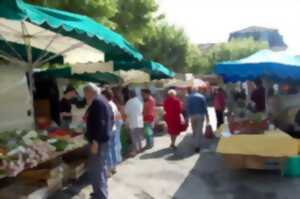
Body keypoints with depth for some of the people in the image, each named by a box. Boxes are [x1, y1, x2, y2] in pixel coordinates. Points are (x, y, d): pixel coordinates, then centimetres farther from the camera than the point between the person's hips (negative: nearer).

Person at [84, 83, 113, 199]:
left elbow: (99, 123, -25)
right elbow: (109, 119, 21)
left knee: (95, 169, -8)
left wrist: (95, 141, -25)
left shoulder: (97, 102, -17)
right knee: (101, 167, 19)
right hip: (103, 138, 11)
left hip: (98, 140, -11)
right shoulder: (102, 100, 15)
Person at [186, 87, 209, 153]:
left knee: (194, 131, 17)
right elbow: (205, 107, -4)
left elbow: (187, 107, -4)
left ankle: (196, 144, 25)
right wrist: (207, 116, 1)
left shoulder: (189, 97, 2)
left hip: (192, 115, 1)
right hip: (200, 115, -1)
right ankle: (197, 146, -2)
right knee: (199, 131, 1)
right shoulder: (202, 97, 0)